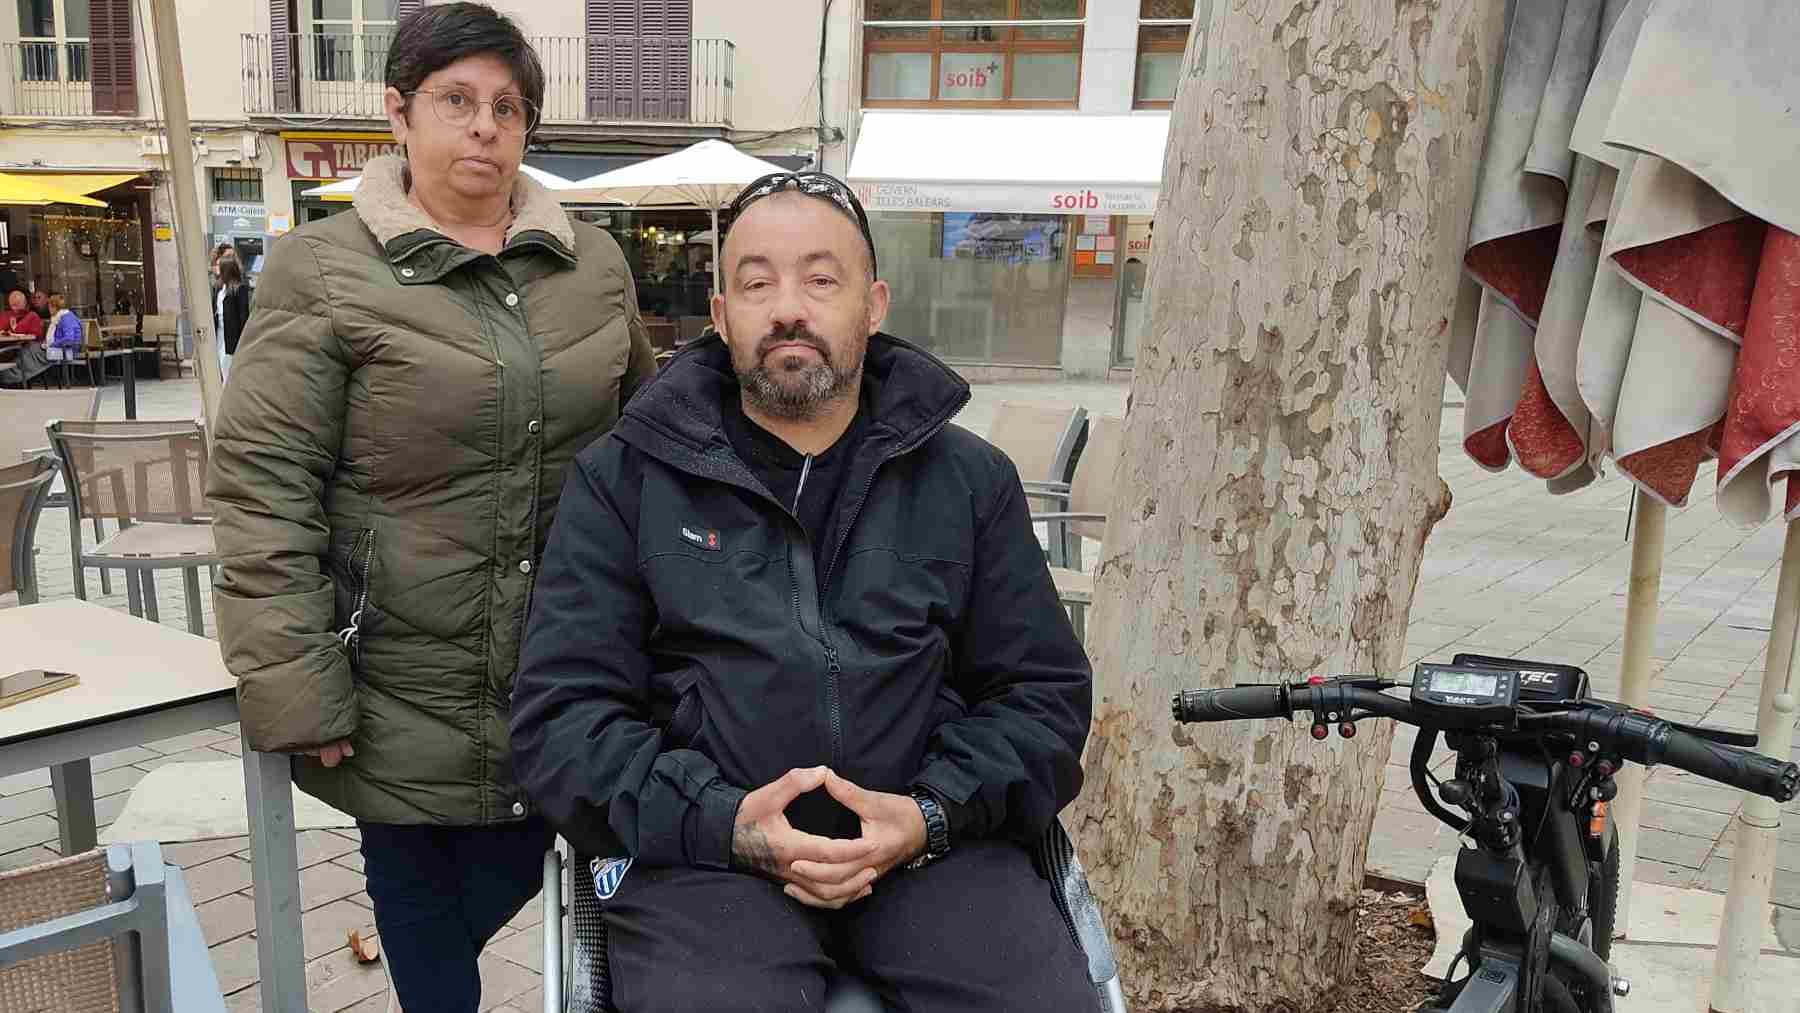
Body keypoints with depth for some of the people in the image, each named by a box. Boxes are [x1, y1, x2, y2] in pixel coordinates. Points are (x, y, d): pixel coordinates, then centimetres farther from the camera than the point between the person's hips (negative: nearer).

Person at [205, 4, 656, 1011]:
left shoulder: (596, 262, 6)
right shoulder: (322, 271, -6)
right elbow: (265, 488, -10)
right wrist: (296, 691, -13)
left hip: (561, 676, 4)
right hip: (407, 692, -3)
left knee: (513, 874, 18)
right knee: (422, 903, 13)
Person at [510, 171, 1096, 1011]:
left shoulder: (972, 480, 10)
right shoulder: (625, 479, 6)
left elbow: (1043, 691, 10)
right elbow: (559, 711, 2)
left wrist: (932, 815, -8)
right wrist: (726, 823, -13)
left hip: (933, 842, 2)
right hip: (703, 848, -1)